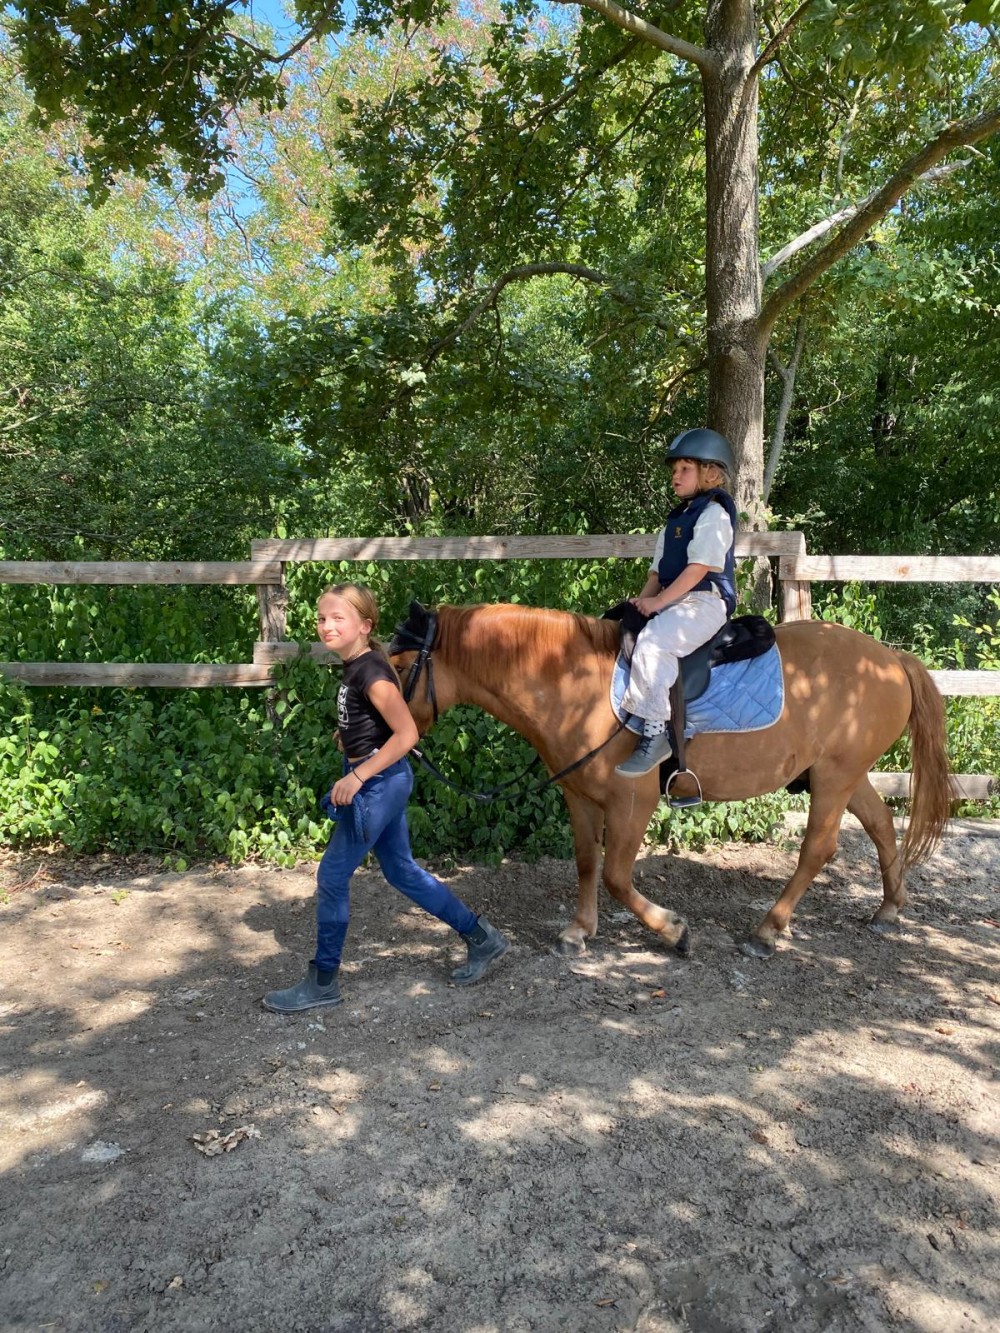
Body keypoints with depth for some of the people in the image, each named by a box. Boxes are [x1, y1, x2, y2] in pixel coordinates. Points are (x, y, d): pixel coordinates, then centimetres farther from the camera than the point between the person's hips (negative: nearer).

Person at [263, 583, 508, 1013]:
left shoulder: (371, 672, -19)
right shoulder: (355, 667, 9)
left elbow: (407, 733, -25)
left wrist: (357, 776, -26)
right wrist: (349, 735, 12)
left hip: (378, 784, -10)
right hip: (380, 783, 10)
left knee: (332, 876, 0)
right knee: (402, 871, 17)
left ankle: (322, 982, 16)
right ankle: (480, 936, 28)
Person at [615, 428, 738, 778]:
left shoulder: (714, 514, -7)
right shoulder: (677, 518, 22)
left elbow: (699, 567, -17)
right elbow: (660, 566, 21)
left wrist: (658, 601, -19)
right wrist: (644, 598, 4)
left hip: (704, 602, -10)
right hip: (671, 602, 10)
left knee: (652, 642, -33)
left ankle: (655, 731, -33)